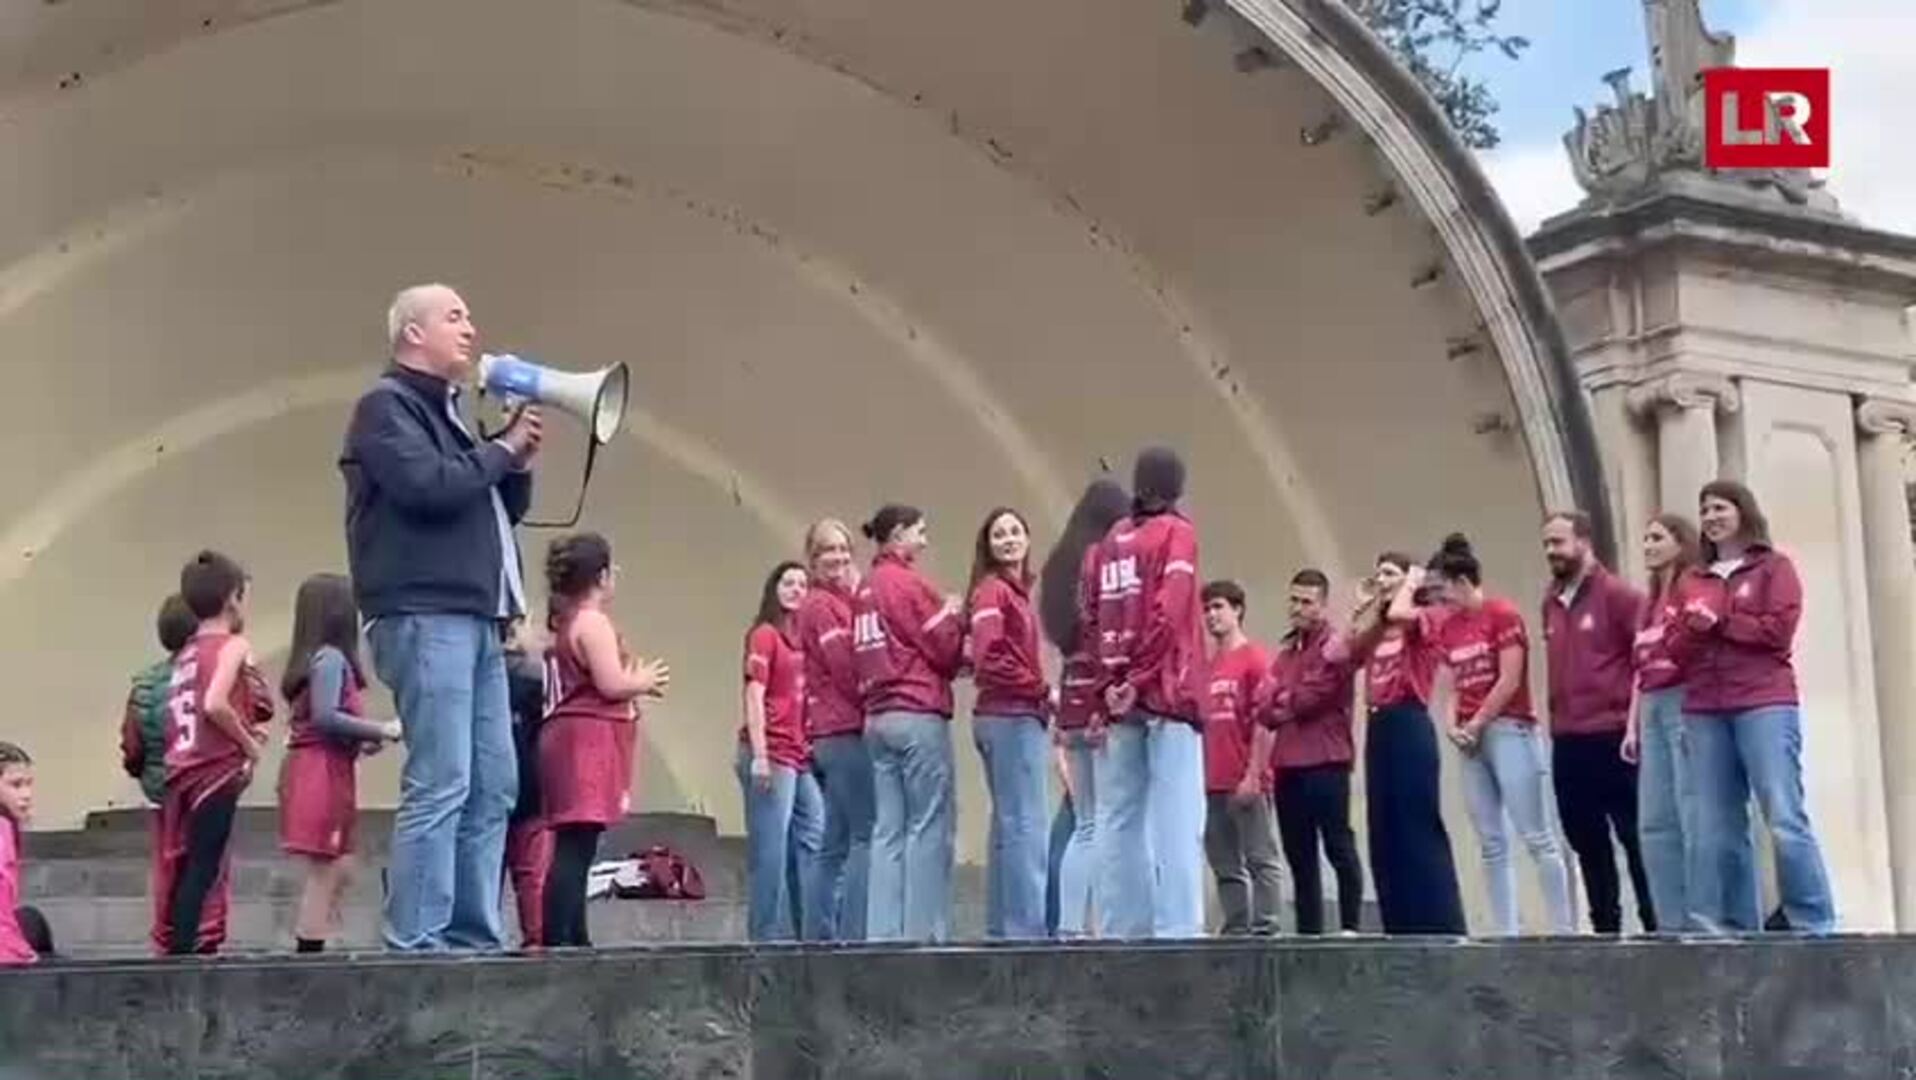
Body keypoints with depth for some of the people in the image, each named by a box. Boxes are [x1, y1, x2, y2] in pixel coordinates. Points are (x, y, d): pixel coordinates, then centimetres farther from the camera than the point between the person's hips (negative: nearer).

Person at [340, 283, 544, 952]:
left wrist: (518, 462, 6)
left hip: (474, 620, 10)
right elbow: (429, 485, -18)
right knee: (439, 787, -14)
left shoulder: (447, 412, 25)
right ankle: (416, 942, -11)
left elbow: (504, 507, 25)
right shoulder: (387, 405, -2)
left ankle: (474, 935, 10)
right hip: (424, 619, -9)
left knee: (494, 786, 7)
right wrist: (502, 450, -5)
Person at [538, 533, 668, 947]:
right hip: (589, 739, -10)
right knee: (575, 848, -15)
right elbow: (610, 684, -17)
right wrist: (643, 682, 1)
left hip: (572, 736, 10)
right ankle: (557, 940, -20)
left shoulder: (567, 622, 20)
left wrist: (636, 682, 15)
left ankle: (574, 938, 13)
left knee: (575, 849, 10)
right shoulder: (593, 621, -9)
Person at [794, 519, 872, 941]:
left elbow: (845, 667, 13)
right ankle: (854, 932, -13)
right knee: (867, 834, -11)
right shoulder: (821, 605, -7)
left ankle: (819, 934, 15)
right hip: (845, 732, -10)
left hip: (829, 735, 10)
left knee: (836, 843, 12)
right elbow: (848, 669, -14)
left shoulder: (840, 602, 21)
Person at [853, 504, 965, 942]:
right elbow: (945, 651, -8)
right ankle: (924, 928, -7)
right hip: (919, 715, -8)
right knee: (931, 825, -5)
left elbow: (863, 658, 15)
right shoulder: (909, 582, -7)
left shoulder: (865, 590, 15)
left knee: (888, 830, 7)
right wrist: (953, 616, 11)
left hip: (876, 717, 8)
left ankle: (884, 930, 6)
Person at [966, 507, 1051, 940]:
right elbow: (989, 659, -18)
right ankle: (1027, 926, -7)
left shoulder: (1015, 591, 18)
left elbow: (1014, 658, 13)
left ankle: (1002, 927, 17)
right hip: (1011, 717, -10)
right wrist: (1044, 691, -12)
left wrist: (1041, 698, 0)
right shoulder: (993, 590, -8)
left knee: (1009, 826, 12)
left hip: (1018, 716, 10)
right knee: (1025, 825, -9)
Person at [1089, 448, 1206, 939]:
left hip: (1118, 698, 5)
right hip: (1165, 695, -5)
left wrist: (1111, 686, 3)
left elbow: (1093, 621, 8)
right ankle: (1176, 928, -13)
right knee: (1176, 819, -7)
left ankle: (1124, 927, 7)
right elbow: (1169, 613, -14)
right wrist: (1139, 681, -12)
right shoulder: (1176, 532, -1)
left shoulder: (1110, 540, 14)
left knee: (1120, 820, 7)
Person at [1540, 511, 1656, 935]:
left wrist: (1636, 722, -13)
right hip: (1566, 744, 7)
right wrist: (1556, 721, 14)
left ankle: (1656, 925, 3)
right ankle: (1605, 927, 17)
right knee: (1587, 843, 10)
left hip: (1613, 738, -7)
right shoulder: (1551, 602, 14)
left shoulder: (1619, 594, -5)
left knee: (1636, 838, -3)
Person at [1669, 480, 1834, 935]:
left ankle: (1815, 926, -5)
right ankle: (1729, 926, 3)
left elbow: (1779, 629, -7)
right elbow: (1678, 652, 13)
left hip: (1765, 706, -4)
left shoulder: (1774, 567, 7)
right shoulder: (1692, 582, 18)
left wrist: (1719, 622, -3)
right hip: (1704, 713, 4)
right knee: (1717, 827, -1)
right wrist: (1695, 628, -7)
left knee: (1785, 819, -10)